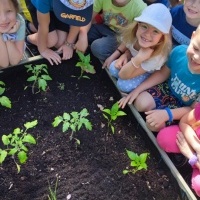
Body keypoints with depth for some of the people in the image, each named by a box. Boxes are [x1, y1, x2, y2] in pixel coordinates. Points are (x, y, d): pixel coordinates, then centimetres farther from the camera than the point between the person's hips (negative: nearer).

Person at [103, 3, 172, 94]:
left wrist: (138, 59, -52)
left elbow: (122, 75, -37)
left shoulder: (157, 56, -42)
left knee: (124, 85, -22)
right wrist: (124, 55, -22)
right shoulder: (132, 32, -31)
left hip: (149, 72, -4)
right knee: (113, 69, -16)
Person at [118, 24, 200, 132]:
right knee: (141, 103, -15)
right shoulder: (179, 51, -27)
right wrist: (137, 90, -9)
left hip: (183, 107, -3)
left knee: (154, 124, -17)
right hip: (169, 88, 3)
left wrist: (166, 114, -33)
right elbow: (162, 74, -7)